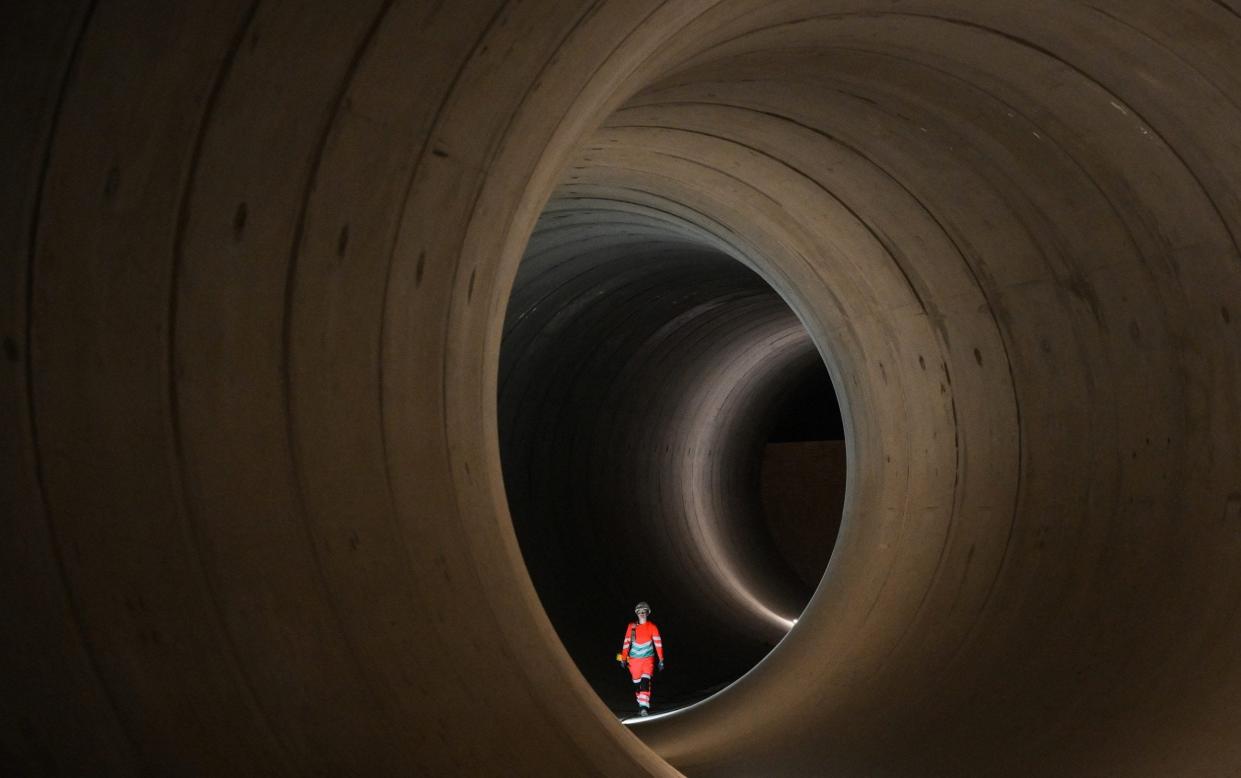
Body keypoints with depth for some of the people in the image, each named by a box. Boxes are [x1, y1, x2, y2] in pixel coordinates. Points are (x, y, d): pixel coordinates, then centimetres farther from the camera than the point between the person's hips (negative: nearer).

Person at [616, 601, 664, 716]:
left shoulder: (652, 627, 1)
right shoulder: (631, 626, 5)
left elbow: (658, 643, -1)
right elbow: (627, 642, 7)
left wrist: (661, 660, -7)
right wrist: (623, 658, 2)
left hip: (648, 658, -2)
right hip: (634, 659, 2)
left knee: (645, 681, -18)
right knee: (637, 684, 6)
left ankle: (644, 707, -24)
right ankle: (640, 705, 20)